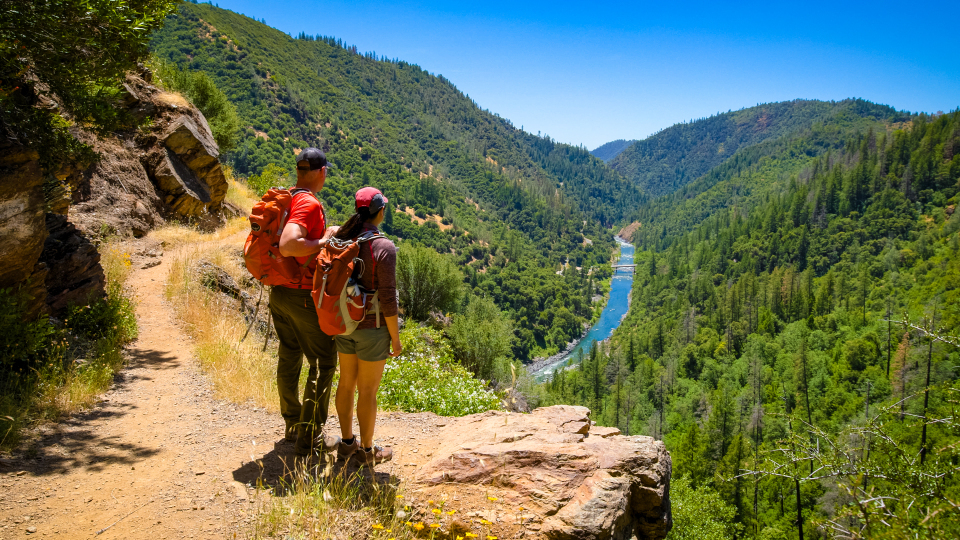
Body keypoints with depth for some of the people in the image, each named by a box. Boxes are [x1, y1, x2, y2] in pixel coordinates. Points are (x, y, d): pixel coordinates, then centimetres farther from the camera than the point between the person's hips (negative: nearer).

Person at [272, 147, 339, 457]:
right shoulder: (309, 203, -20)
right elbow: (287, 246, -33)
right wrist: (324, 240, -21)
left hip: (279, 291, 9)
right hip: (304, 296, -9)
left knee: (289, 359, 18)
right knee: (324, 362, 2)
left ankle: (293, 425, 31)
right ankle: (309, 437, 5)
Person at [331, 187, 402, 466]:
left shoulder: (341, 239, -2)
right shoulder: (383, 247, -21)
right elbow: (388, 298, -19)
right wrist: (395, 338, -9)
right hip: (372, 328, -6)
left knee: (347, 382, 19)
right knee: (368, 390, 8)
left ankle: (347, 443, 34)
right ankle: (366, 451, 23)